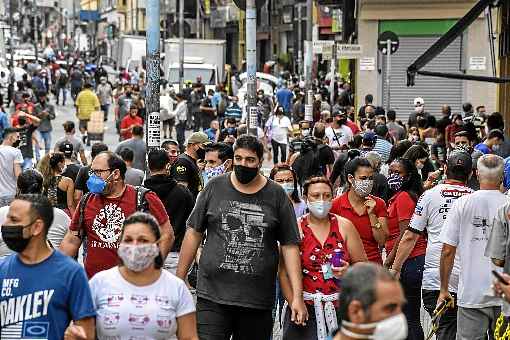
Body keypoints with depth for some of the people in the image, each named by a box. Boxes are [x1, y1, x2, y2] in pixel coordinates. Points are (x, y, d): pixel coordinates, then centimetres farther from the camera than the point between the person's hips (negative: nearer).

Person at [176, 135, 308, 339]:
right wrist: (179, 279, 7)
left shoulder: (276, 196, 4)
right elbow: (194, 233, 9)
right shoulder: (215, 188, 5)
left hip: (258, 301, 1)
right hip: (212, 297, 0)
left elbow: (290, 246, 3)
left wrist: (297, 296, -4)